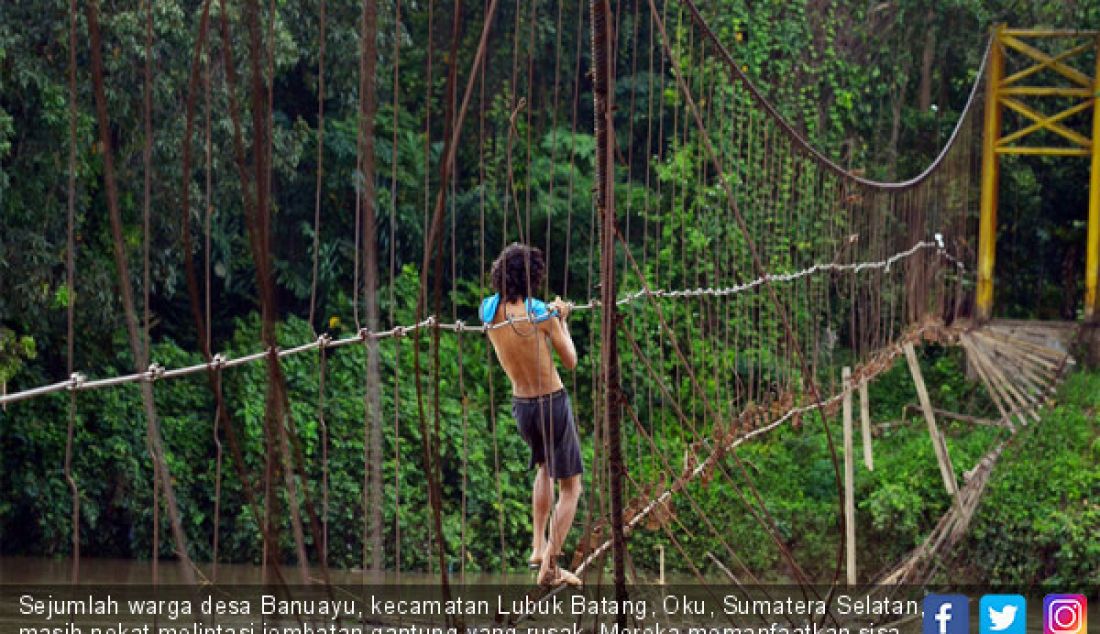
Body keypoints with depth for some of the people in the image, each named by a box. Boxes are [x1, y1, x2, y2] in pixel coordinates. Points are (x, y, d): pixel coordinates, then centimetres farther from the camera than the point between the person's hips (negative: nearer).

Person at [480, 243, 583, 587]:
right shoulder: (542, 314, -18)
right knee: (570, 486, 8)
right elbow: (571, 362, -6)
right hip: (553, 403, -5)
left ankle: (538, 546, 23)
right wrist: (562, 320, 7)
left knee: (545, 468, 32)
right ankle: (550, 566, 0)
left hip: (520, 405, 5)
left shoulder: (489, 310, -5)